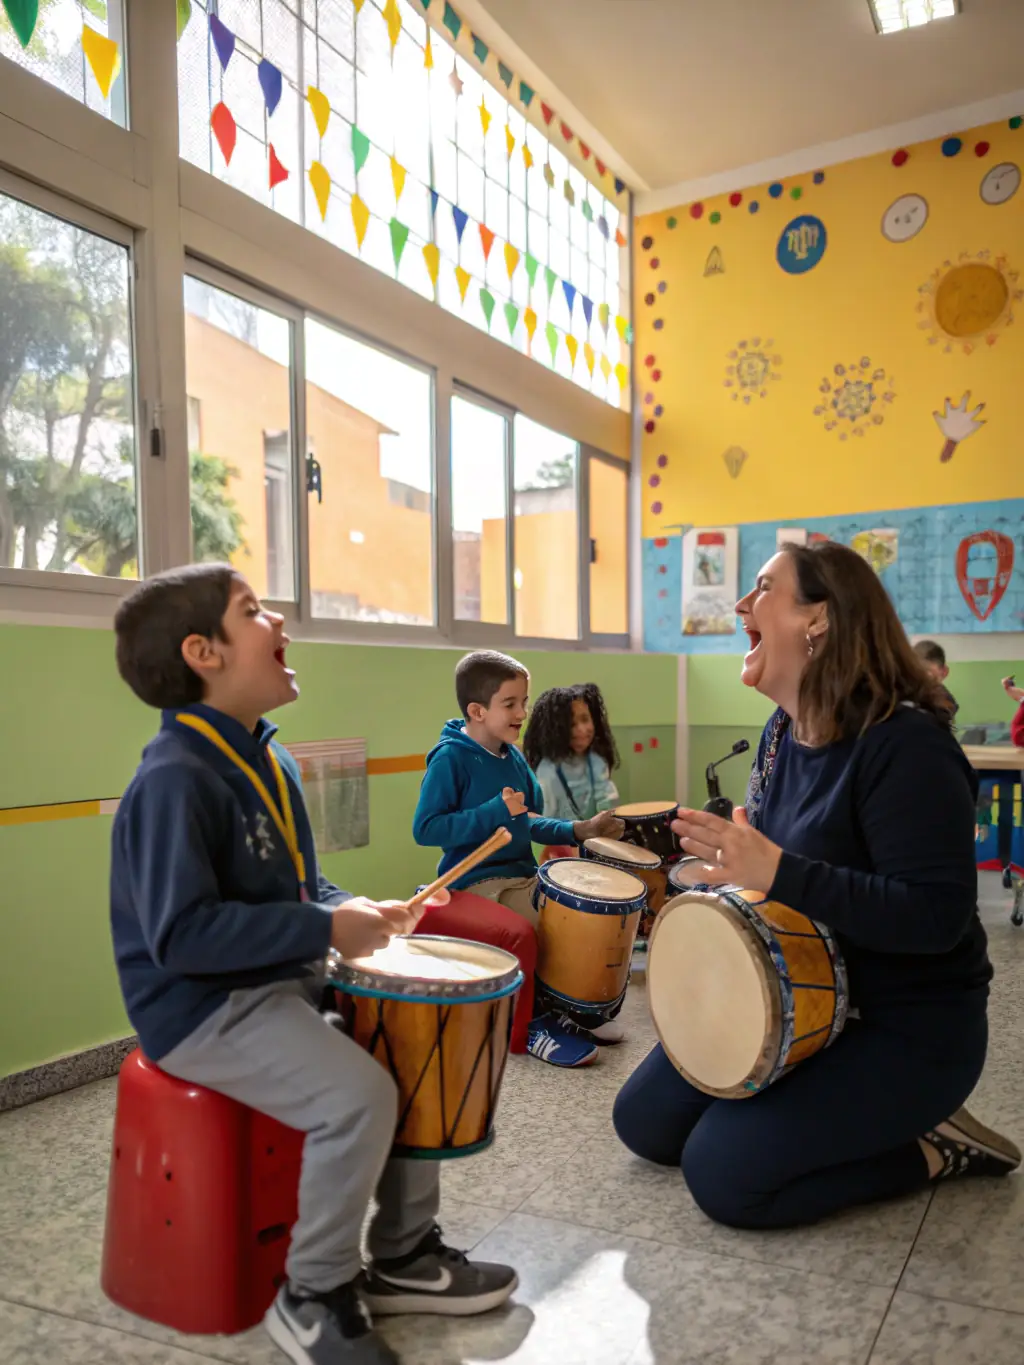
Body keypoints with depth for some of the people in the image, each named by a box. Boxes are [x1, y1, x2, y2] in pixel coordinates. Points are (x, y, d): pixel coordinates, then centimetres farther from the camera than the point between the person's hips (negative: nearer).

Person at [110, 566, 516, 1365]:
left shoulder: (268, 759, 7)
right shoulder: (174, 780, -23)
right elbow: (183, 935, -28)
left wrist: (352, 909, -1)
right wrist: (326, 931, -25)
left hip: (285, 982, 10)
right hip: (202, 1008, -9)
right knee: (359, 1095, -25)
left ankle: (405, 1254, 21)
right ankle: (315, 1296, 2)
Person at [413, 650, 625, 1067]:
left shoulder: (513, 757, 9)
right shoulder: (450, 757, -14)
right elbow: (425, 829, -20)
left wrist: (579, 830, 5)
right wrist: (495, 812, -24)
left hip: (522, 873, 8)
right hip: (476, 882, -8)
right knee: (537, 935, -26)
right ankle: (532, 1022, -1)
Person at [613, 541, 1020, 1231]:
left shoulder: (907, 746, -24)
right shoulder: (783, 732, 3)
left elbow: (938, 915, -30)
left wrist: (778, 873, -34)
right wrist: (731, 855, -3)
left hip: (905, 1029, -8)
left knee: (724, 1176, -16)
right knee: (645, 1121, 8)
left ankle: (933, 1149, 5)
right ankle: (854, 1115, 20)